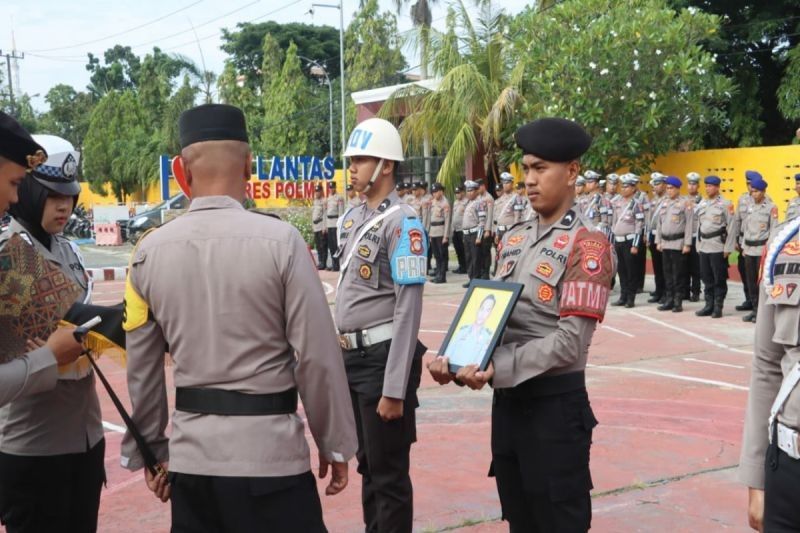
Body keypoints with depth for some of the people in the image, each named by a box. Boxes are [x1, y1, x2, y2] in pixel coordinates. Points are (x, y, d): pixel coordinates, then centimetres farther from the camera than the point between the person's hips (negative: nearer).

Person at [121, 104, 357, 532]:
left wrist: (150, 450, 19)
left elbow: (141, 368, 6)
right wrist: (335, 444, 2)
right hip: (269, 453, -4)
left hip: (190, 456, 4)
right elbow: (317, 356, -10)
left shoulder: (149, 252, 0)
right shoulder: (280, 240, -12)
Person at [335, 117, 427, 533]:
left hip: (382, 357, -8)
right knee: (367, 465, 20)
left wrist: (394, 389, -21)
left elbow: (408, 310, -19)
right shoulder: (351, 218, 10)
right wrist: (339, 354, 16)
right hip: (351, 357, 8)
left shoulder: (403, 223, -15)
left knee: (390, 473, 4)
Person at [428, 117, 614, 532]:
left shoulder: (588, 244, -12)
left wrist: (496, 369, -24)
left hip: (556, 404, -7)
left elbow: (571, 340, -19)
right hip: (507, 399, 7)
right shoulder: (513, 239, 11)